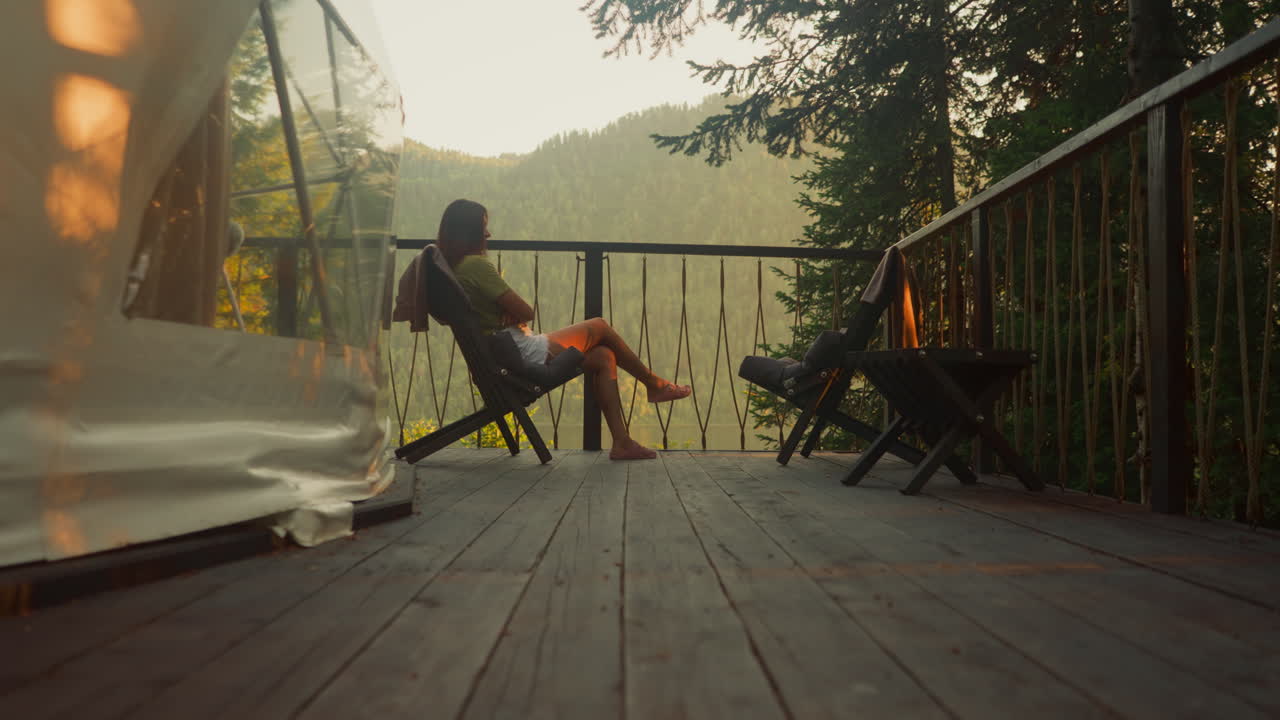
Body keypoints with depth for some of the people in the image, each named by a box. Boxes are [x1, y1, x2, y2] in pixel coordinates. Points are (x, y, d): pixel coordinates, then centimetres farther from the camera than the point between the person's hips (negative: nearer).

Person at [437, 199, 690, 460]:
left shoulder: (452, 268, 11)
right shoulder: (476, 264, -19)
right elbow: (526, 313, -19)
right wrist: (515, 315, 3)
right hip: (525, 353, -11)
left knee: (604, 357, 11)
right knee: (599, 327, 4)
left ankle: (621, 442, 7)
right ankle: (654, 385, 23)